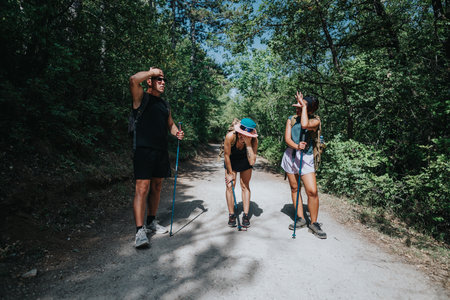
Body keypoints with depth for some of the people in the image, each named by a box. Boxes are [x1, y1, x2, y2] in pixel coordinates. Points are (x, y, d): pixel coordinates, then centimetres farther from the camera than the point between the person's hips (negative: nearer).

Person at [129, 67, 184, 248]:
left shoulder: (165, 105, 20)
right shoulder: (142, 97, 1)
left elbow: (170, 124, 28)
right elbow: (134, 80, -20)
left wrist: (176, 132, 6)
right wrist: (152, 71, -5)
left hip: (161, 151, 7)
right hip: (144, 150, -7)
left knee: (156, 188, 12)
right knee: (142, 189, -9)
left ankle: (151, 222, 26)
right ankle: (140, 231, -4)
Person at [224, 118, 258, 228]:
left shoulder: (254, 140, -32)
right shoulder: (230, 136, -35)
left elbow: (252, 162, -38)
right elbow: (227, 156, -21)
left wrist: (248, 144, -45)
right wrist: (230, 173, -12)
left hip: (245, 161, 0)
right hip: (231, 161, 0)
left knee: (245, 186, 0)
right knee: (230, 186, -3)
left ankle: (246, 215, 10)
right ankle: (231, 215, 10)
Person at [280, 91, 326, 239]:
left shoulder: (315, 120, -4)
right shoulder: (291, 119, 6)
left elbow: (305, 124, -27)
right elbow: (287, 138, -3)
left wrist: (304, 106, -13)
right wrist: (297, 146, -24)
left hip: (306, 158, -4)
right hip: (290, 156, 4)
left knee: (312, 191, -11)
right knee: (294, 188, 9)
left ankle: (314, 223, 8)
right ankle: (300, 219, 23)